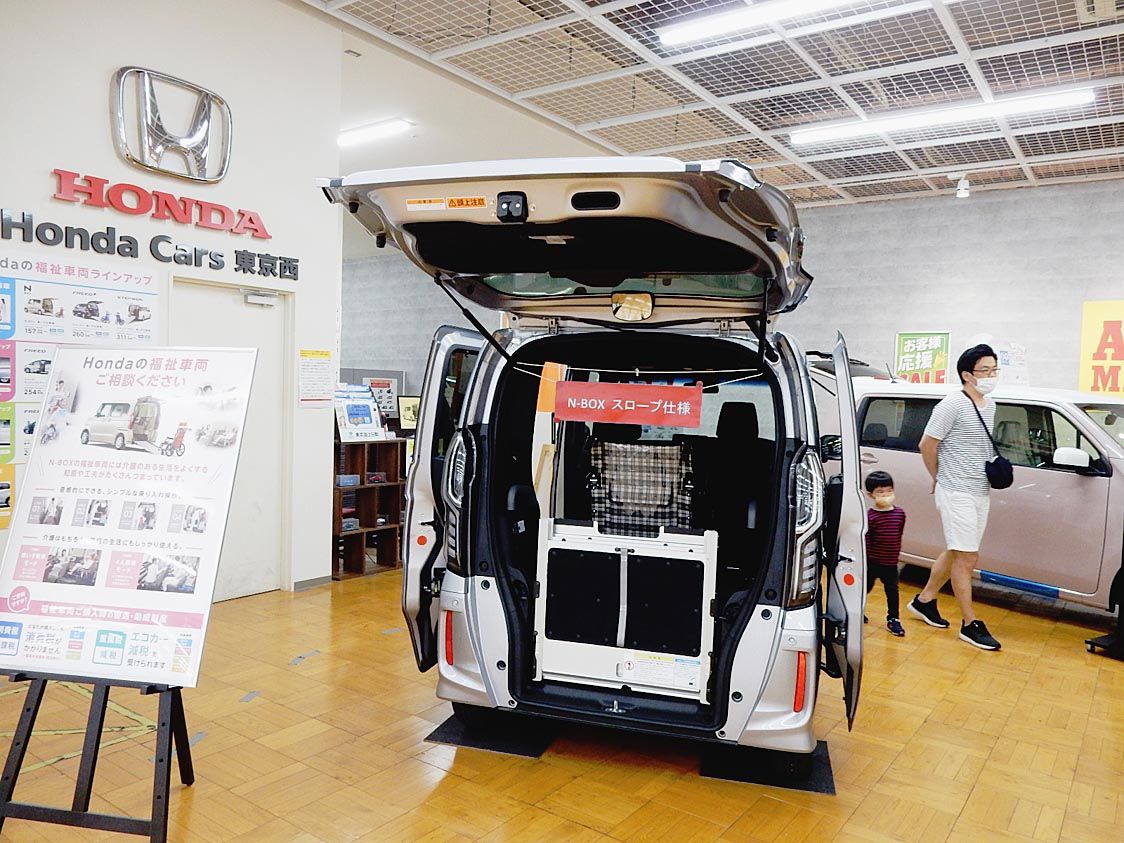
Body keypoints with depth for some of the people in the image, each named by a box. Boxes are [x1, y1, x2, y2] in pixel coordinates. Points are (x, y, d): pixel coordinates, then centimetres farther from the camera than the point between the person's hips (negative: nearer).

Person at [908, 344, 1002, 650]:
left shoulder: (989, 405, 11)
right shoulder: (953, 405, -15)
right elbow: (927, 445, -11)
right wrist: (939, 478, 1)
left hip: (981, 492, 8)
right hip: (957, 493, -8)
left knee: (955, 554, 16)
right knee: (967, 558, -3)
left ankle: (924, 600, 30)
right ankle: (970, 624, 7)